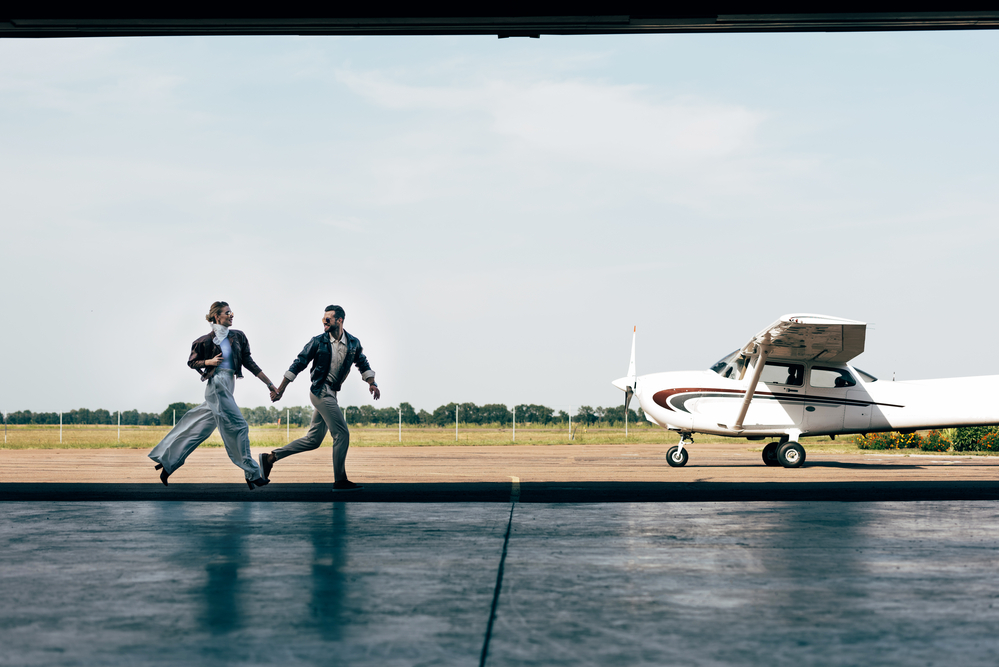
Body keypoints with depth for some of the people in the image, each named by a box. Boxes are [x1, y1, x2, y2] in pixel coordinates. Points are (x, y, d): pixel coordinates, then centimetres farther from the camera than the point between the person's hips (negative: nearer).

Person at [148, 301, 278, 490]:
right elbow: (191, 362, 8)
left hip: (228, 386, 6)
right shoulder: (206, 340, -2)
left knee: (198, 430, 9)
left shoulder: (238, 337, 11)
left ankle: (167, 463, 18)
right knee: (237, 426, -8)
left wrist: (269, 384, 8)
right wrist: (209, 362, -12)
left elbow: (249, 362, 11)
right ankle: (252, 474, -4)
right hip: (217, 384, -6)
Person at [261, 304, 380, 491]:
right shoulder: (318, 342, -5)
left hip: (330, 394, 6)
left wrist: (371, 383, 5)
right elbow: (298, 364, -2)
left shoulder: (353, 343, 6)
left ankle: (271, 457, 15)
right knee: (342, 434, -10)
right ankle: (340, 481, -3)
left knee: (313, 440, 8)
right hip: (321, 390, -6)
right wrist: (280, 390, -3)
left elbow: (363, 364, 20)